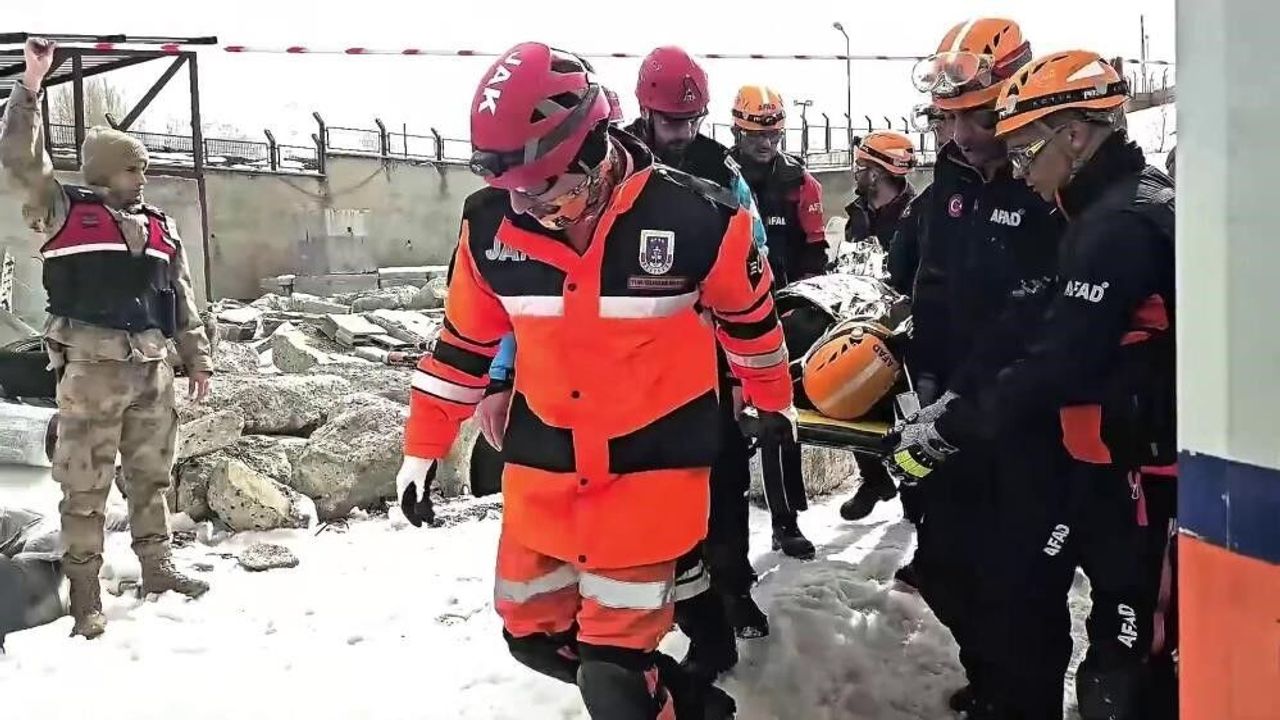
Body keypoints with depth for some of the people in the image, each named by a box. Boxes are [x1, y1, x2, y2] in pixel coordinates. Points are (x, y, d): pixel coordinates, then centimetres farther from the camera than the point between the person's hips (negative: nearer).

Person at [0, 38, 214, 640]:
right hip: (92, 366, -5)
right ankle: (84, 594, 6)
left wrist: (197, 359, 18)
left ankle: (157, 568, 28)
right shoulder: (64, 211, 0)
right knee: (86, 484, -1)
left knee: (151, 475, 15)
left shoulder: (161, 229, 14)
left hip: (152, 366, 5)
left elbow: (182, 300, 18)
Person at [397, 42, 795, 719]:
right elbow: (464, 341, 6)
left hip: (650, 460, -4)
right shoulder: (491, 224, -8)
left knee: (614, 665, -5)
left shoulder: (696, 215, -18)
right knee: (531, 633, 14)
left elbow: (750, 311, 2)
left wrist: (771, 399, 16)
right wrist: (422, 448, 10)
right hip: (543, 461, 5)